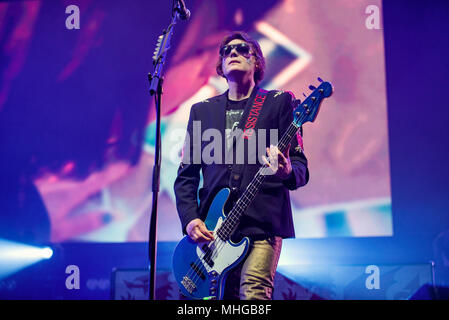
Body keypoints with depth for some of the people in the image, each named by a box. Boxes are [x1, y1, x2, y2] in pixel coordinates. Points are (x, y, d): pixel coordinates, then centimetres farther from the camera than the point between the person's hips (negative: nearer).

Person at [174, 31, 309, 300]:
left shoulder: (279, 102, 8)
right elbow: (186, 174, 15)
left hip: (262, 224, -3)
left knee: (252, 293, -19)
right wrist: (190, 218, 0)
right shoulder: (202, 110, 18)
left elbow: (301, 168, 2)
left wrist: (288, 172, -22)